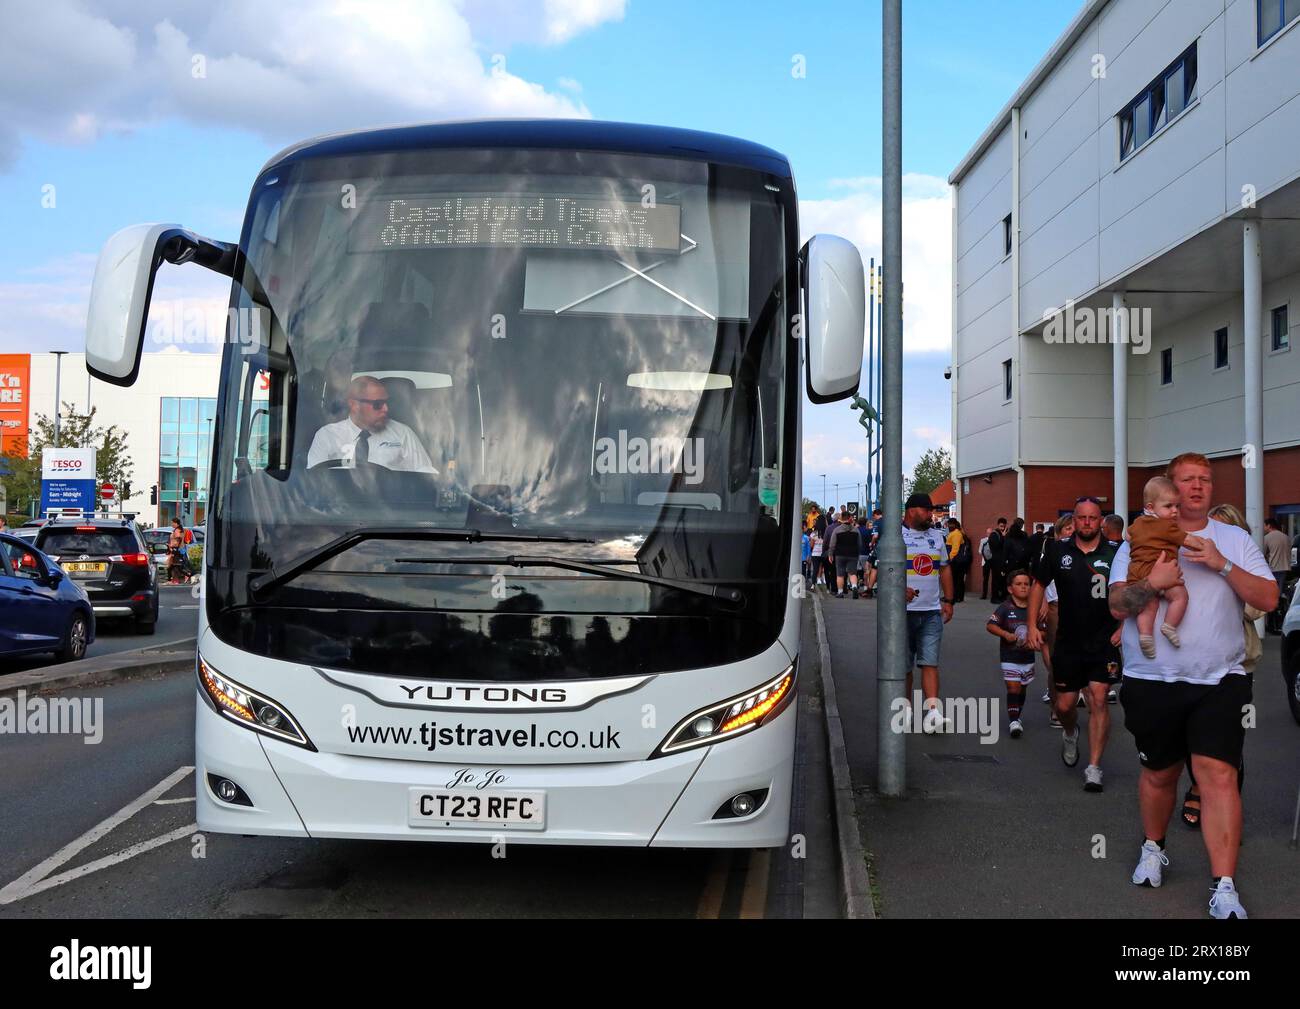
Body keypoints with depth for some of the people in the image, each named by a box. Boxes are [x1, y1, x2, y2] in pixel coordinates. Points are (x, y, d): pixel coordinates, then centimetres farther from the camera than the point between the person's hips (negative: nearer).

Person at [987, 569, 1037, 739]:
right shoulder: (1005, 607, -8)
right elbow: (990, 625, -9)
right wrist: (1005, 634, -22)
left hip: (1027, 657, 4)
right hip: (1009, 657, -4)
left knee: (1022, 689, 14)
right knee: (1013, 688, -11)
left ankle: (1015, 719, 29)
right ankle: (1013, 721, -8)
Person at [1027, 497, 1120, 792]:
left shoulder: (1115, 554, -5)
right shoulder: (1058, 551, 0)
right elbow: (1039, 585, 9)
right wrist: (1032, 626, 4)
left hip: (1104, 643, -2)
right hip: (1068, 643, 2)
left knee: (1098, 701, -10)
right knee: (1064, 705, 9)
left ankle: (1094, 768, -3)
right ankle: (1070, 734, 44)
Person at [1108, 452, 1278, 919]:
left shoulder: (1236, 541, 8)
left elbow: (1268, 599, -2)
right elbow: (1117, 604, -4)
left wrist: (1222, 565, -14)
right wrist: (1151, 583, -24)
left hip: (1219, 680, 0)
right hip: (1152, 680, 1)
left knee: (1217, 773, -12)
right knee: (1159, 772, 13)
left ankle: (1224, 889, -10)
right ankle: (1153, 848, 38)